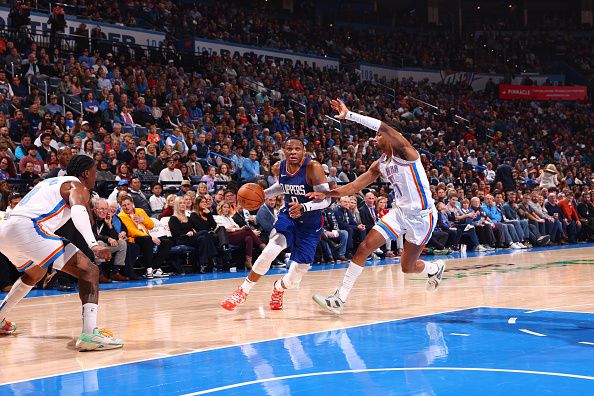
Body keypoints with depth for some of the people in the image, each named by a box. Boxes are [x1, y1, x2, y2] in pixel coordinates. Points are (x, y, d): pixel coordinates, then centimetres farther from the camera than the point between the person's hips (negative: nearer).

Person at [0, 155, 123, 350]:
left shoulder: (50, 182, 32)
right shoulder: (78, 186, 7)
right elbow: (78, 211, -15)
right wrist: (93, 245, -28)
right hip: (28, 230, -9)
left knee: (34, 274, 39)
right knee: (89, 270, -9)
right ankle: (90, 333, -26)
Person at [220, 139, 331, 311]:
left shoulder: (313, 167, -23)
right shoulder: (278, 168, -6)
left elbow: (326, 198, -28)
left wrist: (304, 207, -43)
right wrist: (263, 194, 2)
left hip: (310, 225, -3)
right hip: (288, 216, 3)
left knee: (294, 280, -5)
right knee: (270, 250, -28)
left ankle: (278, 288, 35)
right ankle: (243, 292, -9)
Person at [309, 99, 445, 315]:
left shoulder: (405, 152, -15)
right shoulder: (380, 165, 8)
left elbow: (384, 127, -31)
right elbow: (355, 186, 8)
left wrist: (349, 115, -35)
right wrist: (328, 194, -6)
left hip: (422, 215, -7)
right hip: (400, 211, 7)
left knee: (407, 267, 3)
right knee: (365, 247, -8)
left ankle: (435, 268, 39)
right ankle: (340, 298, -8)